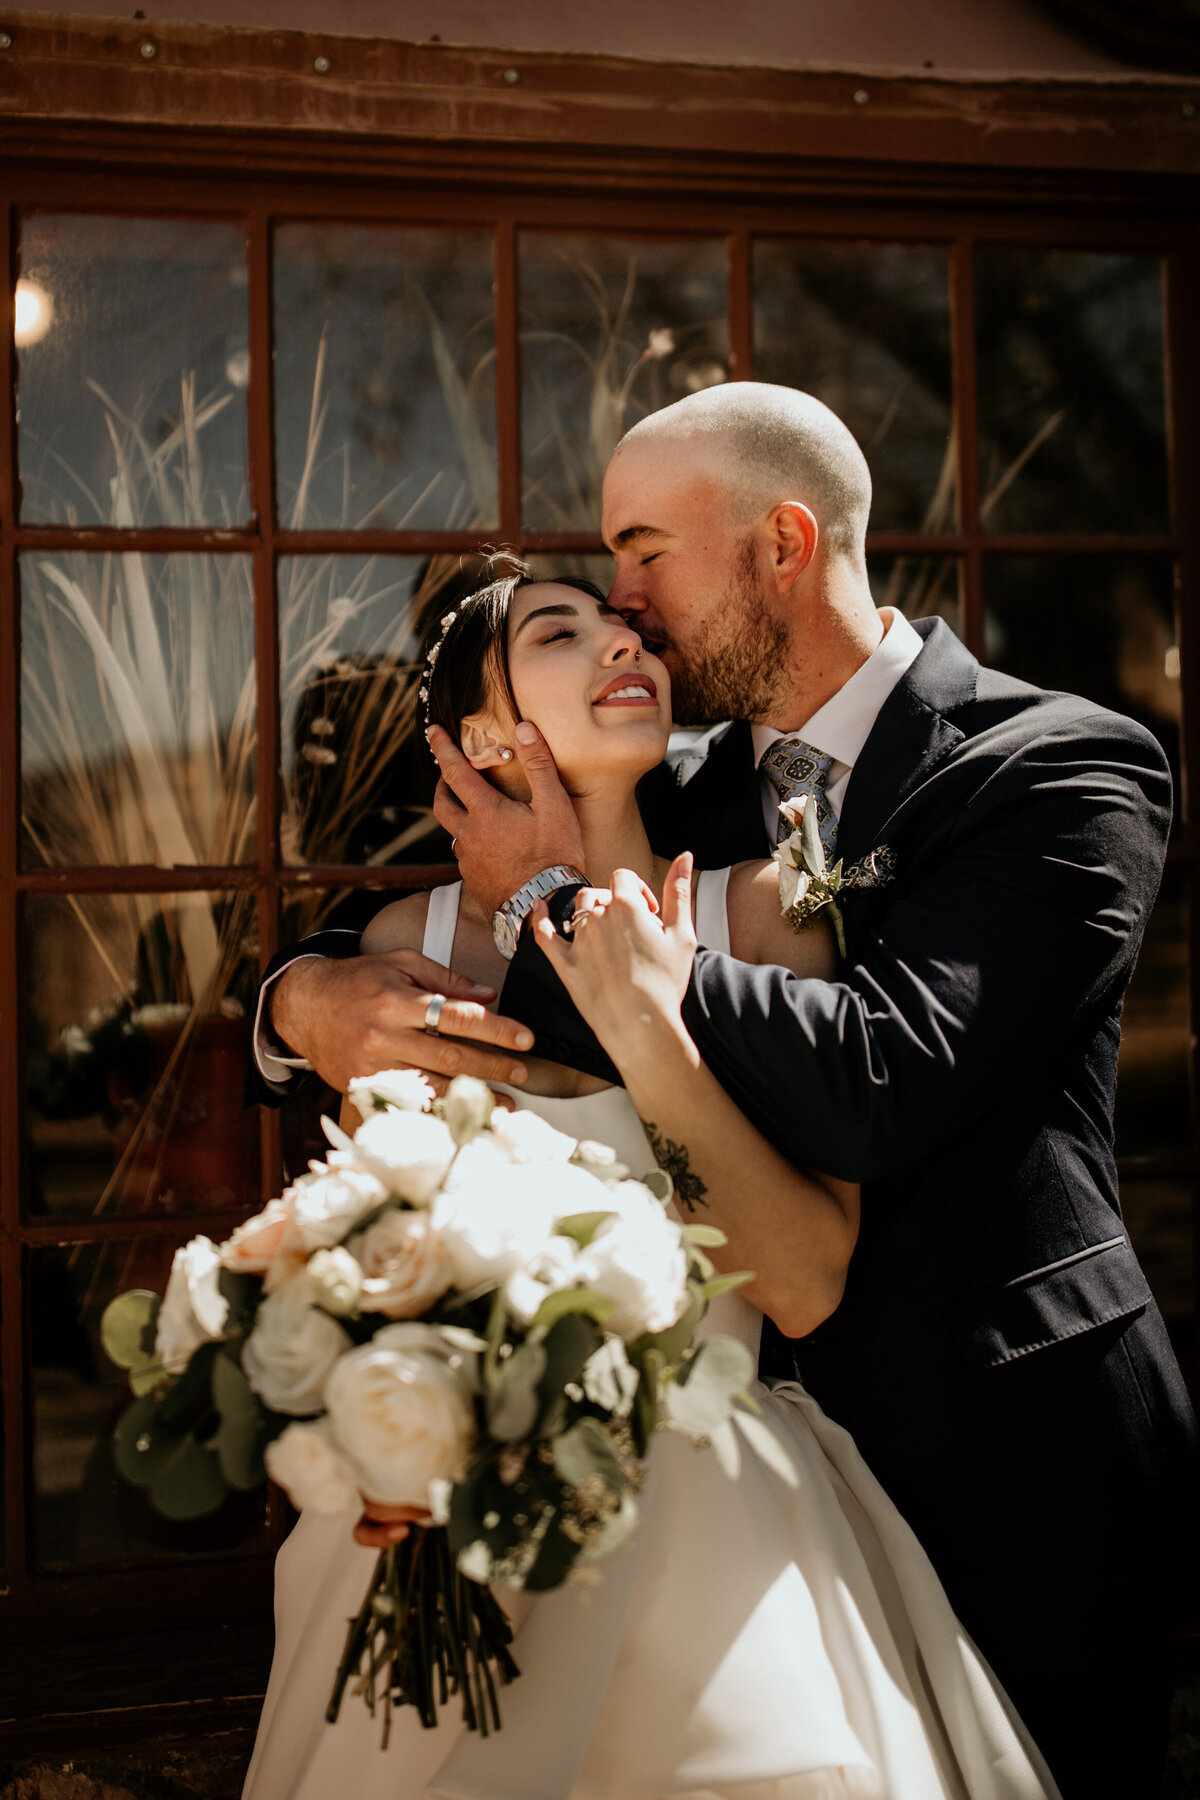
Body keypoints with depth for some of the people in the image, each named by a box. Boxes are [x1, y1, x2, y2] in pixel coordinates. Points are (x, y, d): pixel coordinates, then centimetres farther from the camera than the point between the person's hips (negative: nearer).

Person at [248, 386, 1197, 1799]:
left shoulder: (1067, 768, -13)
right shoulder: (686, 792, 6)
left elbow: (875, 1085, -28)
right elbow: (408, 938, 8)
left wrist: (562, 903, -19)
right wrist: (309, 995, -17)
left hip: (1007, 1473, -5)